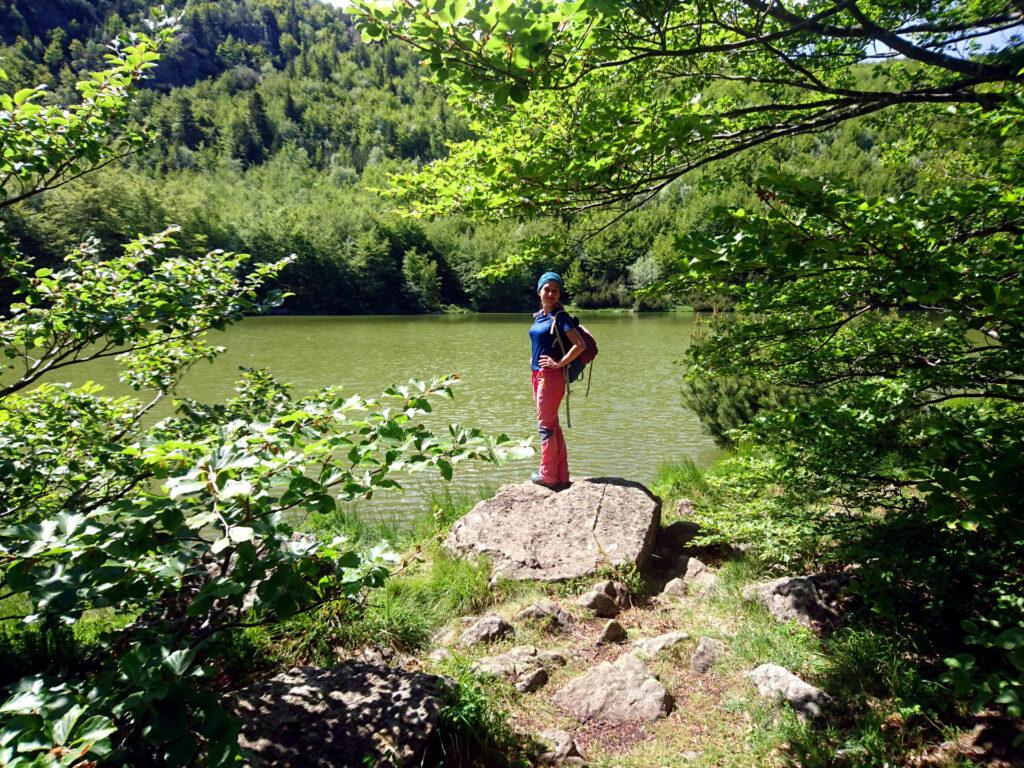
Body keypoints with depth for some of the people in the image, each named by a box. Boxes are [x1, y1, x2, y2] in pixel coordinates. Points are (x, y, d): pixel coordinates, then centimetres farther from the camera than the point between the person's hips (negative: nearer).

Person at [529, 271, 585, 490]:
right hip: (537, 374, 9)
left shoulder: (560, 316, -10)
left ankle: (548, 475, 10)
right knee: (552, 425, 12)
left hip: (551, 376, -9)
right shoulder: (538, 316, 13)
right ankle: (561, 477, 21)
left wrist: (560, 363, -16)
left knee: (545, 424, -2)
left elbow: (580, 344, -19)